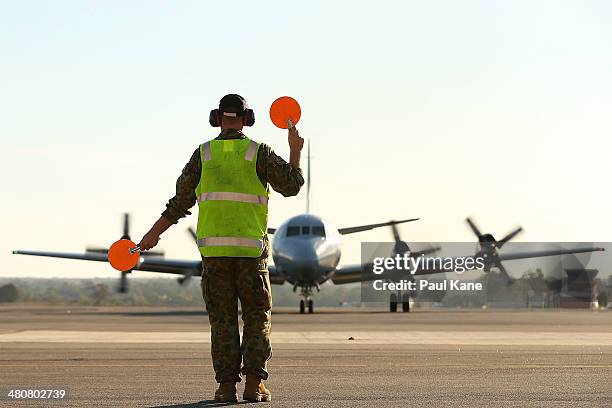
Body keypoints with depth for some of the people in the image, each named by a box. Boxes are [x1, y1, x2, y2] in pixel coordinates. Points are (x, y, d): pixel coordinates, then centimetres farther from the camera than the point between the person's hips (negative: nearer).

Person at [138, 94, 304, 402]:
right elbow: (291, 186, -1)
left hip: (214, 249, 1)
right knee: (257, 317, 7)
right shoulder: (259, 153, 1)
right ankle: (254, 384, -3)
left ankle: (227, 387, 0)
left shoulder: (203, 154, 5)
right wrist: (295, 152, 14)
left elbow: (181, 202, 5)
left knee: (222, 319, 6)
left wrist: (153, 235, 13)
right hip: (251, 249, -1)